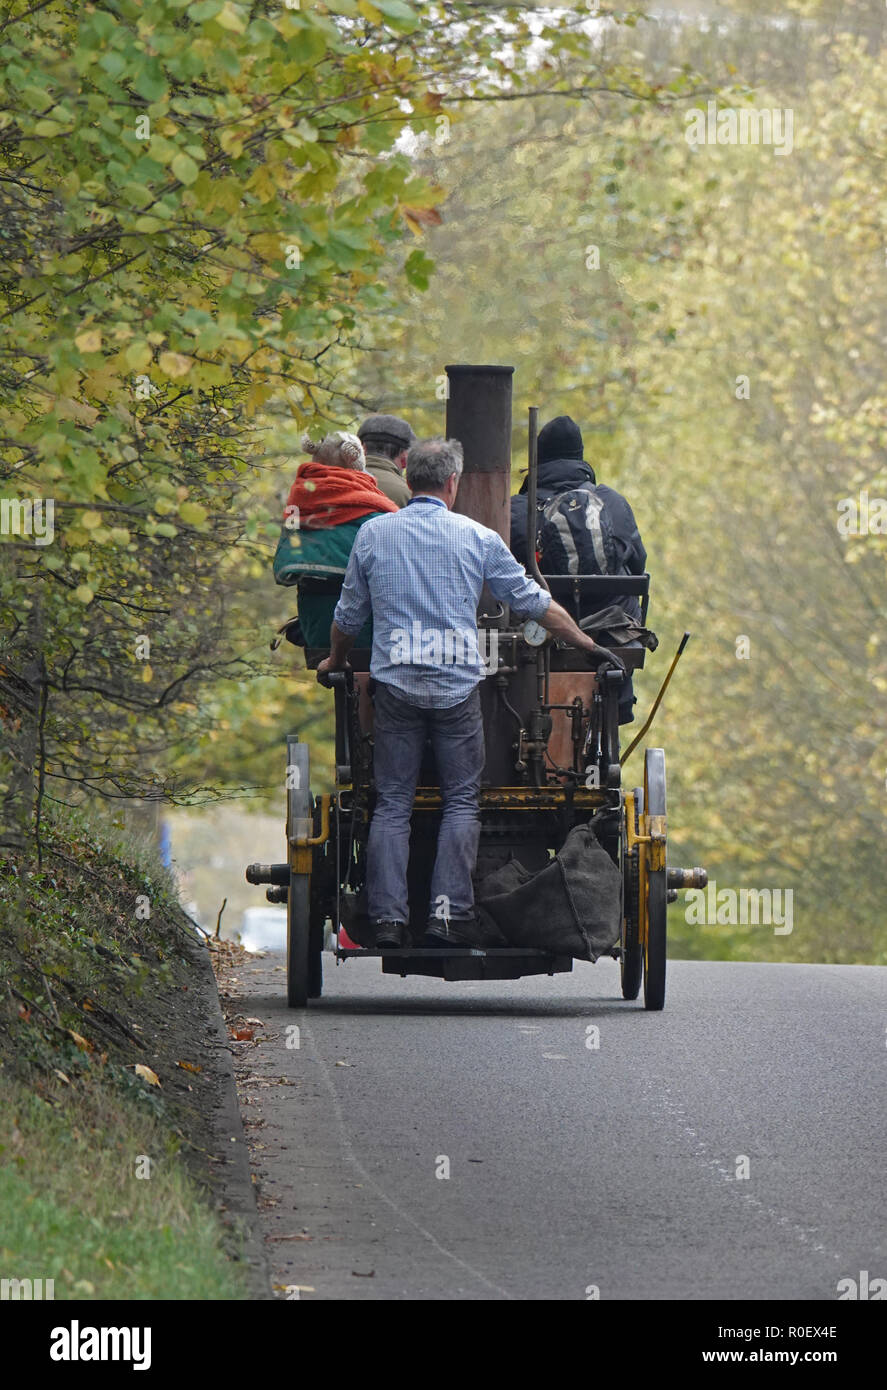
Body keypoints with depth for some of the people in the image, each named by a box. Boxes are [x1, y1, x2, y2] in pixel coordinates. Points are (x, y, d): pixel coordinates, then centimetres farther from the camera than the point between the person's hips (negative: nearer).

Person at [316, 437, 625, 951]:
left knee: (392, 803, 4)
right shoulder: (477, 537, 3)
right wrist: (587, 643, 21)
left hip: (396, 682, 1)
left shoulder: (374, 534, 6)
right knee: (462, 802, 5)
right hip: (458, 686, -1)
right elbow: (533, 601, 9)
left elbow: (349, 614, 15)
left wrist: (334, 662, 34)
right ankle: (450, 913, -6)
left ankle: (388, 918, -4)